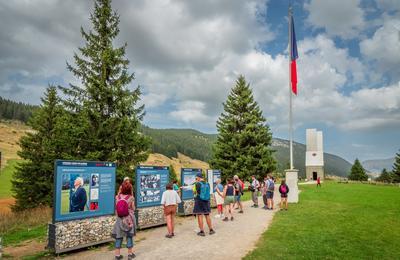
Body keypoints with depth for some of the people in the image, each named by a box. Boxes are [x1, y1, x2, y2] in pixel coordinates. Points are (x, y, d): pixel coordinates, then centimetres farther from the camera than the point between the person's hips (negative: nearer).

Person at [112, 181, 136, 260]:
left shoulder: (117, 197, -7)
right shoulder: (131, 198, -15)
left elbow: (116, 208, 2)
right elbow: (133, 209, -5)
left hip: (119, 219, 2)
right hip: (129, 219, -2)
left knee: (119, 236, 11)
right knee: (129, 236, 11)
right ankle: (130, 253, 20)